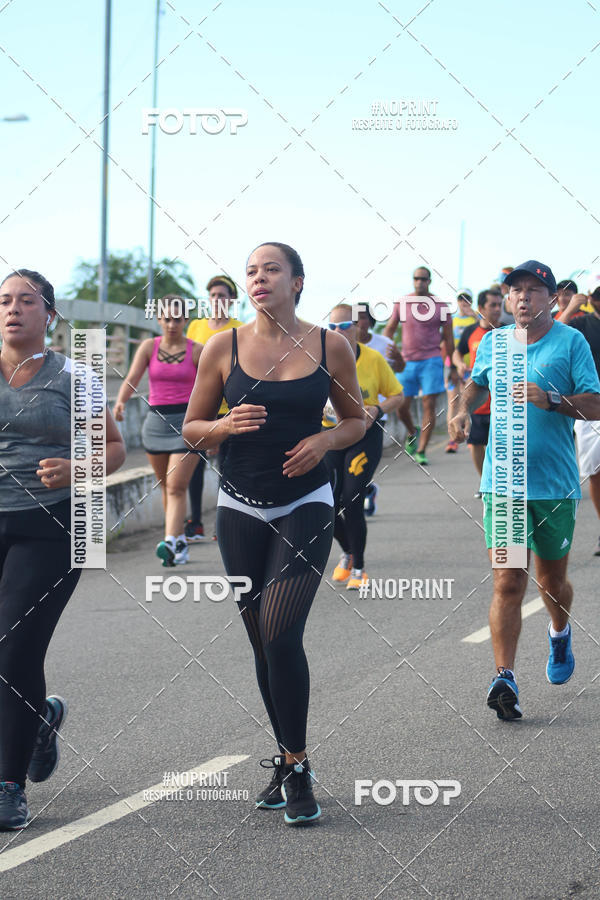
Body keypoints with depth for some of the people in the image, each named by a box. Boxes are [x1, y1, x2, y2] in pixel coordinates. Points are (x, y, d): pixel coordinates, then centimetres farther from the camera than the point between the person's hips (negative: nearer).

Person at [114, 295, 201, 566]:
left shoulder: (196, 351, -1)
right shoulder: (149, 347, 4)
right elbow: (132, 379, -6)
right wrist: (120, 402, -26)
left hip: (187, 420, -4)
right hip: (156, 420, 4)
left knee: (177, 487, -14)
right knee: (166, 486, 12)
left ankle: (170, 543, -24)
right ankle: (180, 540, 26)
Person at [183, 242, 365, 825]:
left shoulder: (330, 347, -1)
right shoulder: (224, 347, -1)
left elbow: (357, 420, 12)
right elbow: (191, 430, 6)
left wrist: (325, 440, -9)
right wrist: (228, 424, -15)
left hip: (305, 506, -2)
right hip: (241, 509, 2)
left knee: (281, 636, -15)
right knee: (263, 643, 8)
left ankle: (296, 768, -2)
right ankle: (287, 760, 23)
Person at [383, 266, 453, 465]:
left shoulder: (440, 306, 2)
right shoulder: (402, 304, 6)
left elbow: (448, 339, 7)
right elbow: (389, 329, 15)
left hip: (431, 361, -2)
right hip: (407, 361, 2)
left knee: (428, 405, -7)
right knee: (401, 405, -1)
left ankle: (421, 451, -3)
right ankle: (412, 433, 31)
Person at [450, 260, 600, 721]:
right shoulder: (492, 342, 8)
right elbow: (477, 383, 28)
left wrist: (549, 399, -22)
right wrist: (465, 410, 8)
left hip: (555, 483, -1)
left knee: (552, 581, 14)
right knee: (508, 582, -10)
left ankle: (560, 633, 46)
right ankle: (505, 679, -13)